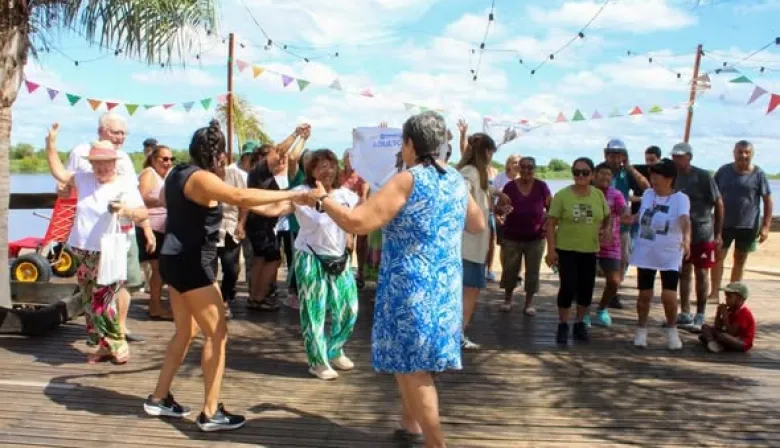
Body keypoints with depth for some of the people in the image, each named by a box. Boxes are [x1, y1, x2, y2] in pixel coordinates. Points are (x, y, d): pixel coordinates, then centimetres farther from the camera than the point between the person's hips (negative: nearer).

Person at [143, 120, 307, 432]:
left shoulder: (178, 173, 12)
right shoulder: (200, 178, -18)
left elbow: (164, 198, 33)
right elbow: (241, 197, -33)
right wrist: (289, 195, -33)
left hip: (178, 261, 10)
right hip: (190, 265, -10)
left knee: (186, 332, 19)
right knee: (217, 334, -5)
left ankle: (159, 399, 28)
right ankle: (211, 412, -1)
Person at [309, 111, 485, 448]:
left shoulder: (407, 180, -15)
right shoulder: (457, 180, 7)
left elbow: (357, 222, -20)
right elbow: (478, 225, 21)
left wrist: (323, 199, -6)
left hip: (412, 286, -8)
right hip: (444, 286, 8)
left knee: (413, 367, 0)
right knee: (404, 359, 23)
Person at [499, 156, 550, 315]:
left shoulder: (541, 186, -4)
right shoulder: (510, 187, -7)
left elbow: (551, 207, 4)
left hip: (535, 238, 1)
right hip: (512, 237, 0)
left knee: (532, 272, 7)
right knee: (509, 269, 7)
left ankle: (529, 303, 20)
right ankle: (507, 299, 27)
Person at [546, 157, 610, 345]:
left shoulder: (598, 195, 2)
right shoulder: (562, 195, -9)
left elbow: (607, 218, 15)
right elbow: (551, 223, -8)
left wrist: (607, 230, -7)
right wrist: (551, 249, -13)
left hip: (590, 250, 4)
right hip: (566, 249, -4)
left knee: (587, 289, 10)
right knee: (568, 287, -8)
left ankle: (580, 323, 28)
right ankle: (563, 325, 9)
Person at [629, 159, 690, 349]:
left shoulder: (680, 199, -14)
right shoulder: (647, 194, 2)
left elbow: (685, 219, -33)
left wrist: (686, 238, -49)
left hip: (670, 256, -4)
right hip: (645, 254, 4)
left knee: (669, 296, -9)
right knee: (644, 294, 10)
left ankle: (671, 330, 15)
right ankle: (641, 330, 26)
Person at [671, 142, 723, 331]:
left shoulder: (703, 176, -10)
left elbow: (718, 204, -6)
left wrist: (718, 233, -7)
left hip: (702, 234, -4)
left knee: (701, 273, 3)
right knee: (684, 273, 11)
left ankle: (700, 316, 13)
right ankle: (685, 314, 21)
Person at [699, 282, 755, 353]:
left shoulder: (744, 313, -17)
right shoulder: (730, 310, 10)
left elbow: (731, 333, -24)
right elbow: (717, 328, 7)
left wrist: (725, 316, -22)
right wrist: (718, 313, -6)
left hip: (743, 343, -9)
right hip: (732, 338, 9)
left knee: (722, 336, -40)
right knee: (705, 327, -1)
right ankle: (712, 343, -28)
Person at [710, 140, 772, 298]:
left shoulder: (758, 174, -5)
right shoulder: (723, 171, 0)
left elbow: (768, 201, -3)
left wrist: (766, 226, -9)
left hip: (748, 225, -1)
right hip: (724, 223, 1)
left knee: (740, 260, 10)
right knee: (718, 257, -3)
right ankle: (714, 293, 1)